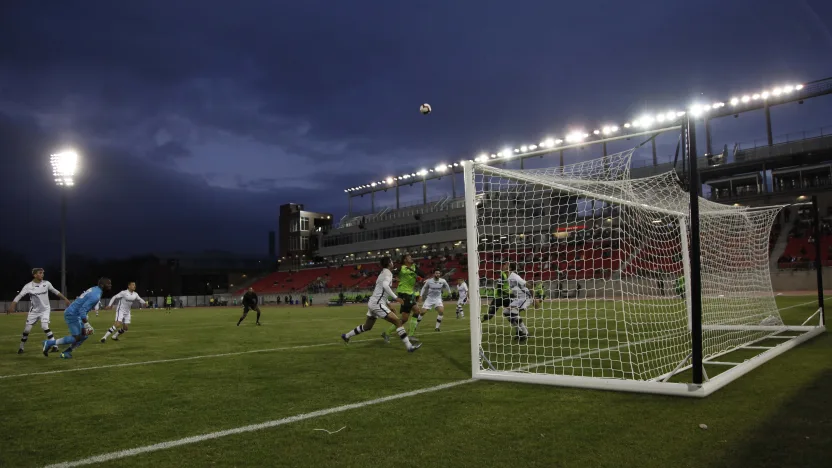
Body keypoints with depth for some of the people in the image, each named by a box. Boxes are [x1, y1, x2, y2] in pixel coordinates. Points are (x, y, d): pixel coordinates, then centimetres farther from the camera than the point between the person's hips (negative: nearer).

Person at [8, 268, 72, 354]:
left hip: (45, 309, -1)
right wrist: (12, 306, -32)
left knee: (44, 326, -19)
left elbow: (55, 292, 6)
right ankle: (21, 347, 24)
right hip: (34, 311, 1)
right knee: (27, 329, 3)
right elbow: (19, 296, -19)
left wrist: (65, 299, 9)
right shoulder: (28, 286, -13)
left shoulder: (46, 283, -8)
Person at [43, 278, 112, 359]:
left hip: (73, 313, 10)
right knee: (76, 337, -7)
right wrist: (86, 324, -25)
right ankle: (50, 343, 3)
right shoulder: (96, 296, -23)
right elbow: (82, 309, -28)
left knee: (85, 335, 9)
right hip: (72, 314, -10)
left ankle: (66, 352, 13)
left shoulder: (94, 289, 9)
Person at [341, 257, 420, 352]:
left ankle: (346, 336, 38)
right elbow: (385, 285, -29)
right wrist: (396, 297, -28)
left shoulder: (382, 273, 17)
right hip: (377, 303, -10)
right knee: (398, 322, -13)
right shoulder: (388, 272, -9)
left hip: (373, 302, 10)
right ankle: (409, 347, -17)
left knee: (367, 327, 25)